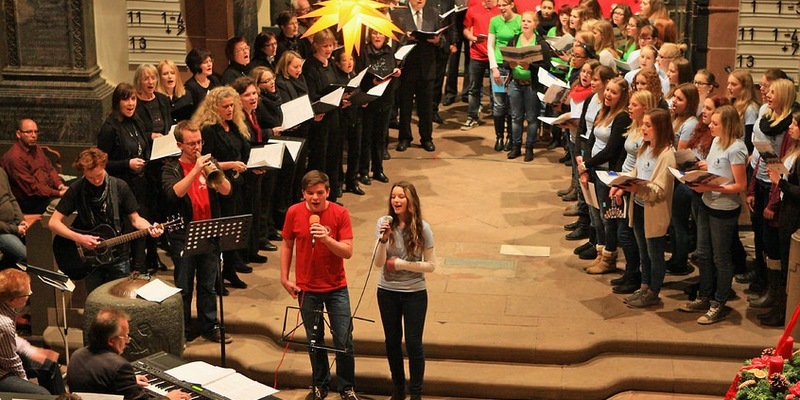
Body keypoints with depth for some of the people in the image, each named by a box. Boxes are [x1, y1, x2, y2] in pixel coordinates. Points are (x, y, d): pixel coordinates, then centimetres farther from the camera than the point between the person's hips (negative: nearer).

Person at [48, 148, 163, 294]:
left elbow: (135, 219, 0)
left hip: (118, 255, 1)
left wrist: (150, 228, -21)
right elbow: (54, 223, -9)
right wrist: (79, 238, -22)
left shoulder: (120, 186, -6)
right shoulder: (77, 189, -9)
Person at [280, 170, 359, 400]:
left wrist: (326, 238, -30)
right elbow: (287, 245, 6)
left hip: (336, 287, -1)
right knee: (314, 340, 12)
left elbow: (348, 252, -15)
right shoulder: (294, 213, -6)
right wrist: (285, 278, 2)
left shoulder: (340, 213, -11)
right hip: (306, 288, 1)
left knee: (344, 341, -1)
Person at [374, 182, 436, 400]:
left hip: (414, 293, -2)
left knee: (413, 343, 1)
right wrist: (383, 240, -25)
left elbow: (431, 265, -7)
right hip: (387, 292, 2)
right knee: (392, 342, 14)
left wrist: (400, 264, -14)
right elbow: (378, 264, -10)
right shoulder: (384, 224, -8)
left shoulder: (422, 228, -11)